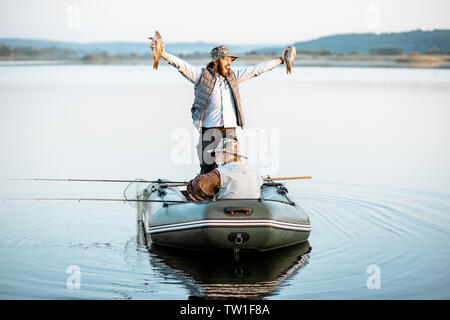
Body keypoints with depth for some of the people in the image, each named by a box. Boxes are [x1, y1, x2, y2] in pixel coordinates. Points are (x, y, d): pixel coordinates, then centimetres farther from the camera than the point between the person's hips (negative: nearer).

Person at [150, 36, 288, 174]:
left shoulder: (233, 75, 16)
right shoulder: (201, 75, 3)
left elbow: (256, 69, 21)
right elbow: (181, 65, -7)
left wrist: (280, 60, 24)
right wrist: (163, 54, -22)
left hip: (230, 131, 4)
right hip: (209, 130, -4)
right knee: (208, 169, -7)